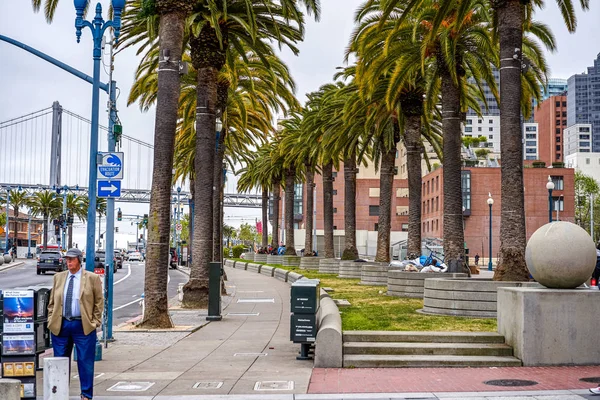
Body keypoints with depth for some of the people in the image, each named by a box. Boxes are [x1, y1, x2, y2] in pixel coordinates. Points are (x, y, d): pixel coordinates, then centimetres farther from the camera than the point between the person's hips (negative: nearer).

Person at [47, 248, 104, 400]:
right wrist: (51, 320, 5)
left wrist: (95, 322, -4)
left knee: (85, 361, 0)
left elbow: (99, 302, 2)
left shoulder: (92, 278, -1)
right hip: (60, 325, 3)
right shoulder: (58, 277, 10)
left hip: (83, 326, -3)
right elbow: (52, 302, 15)